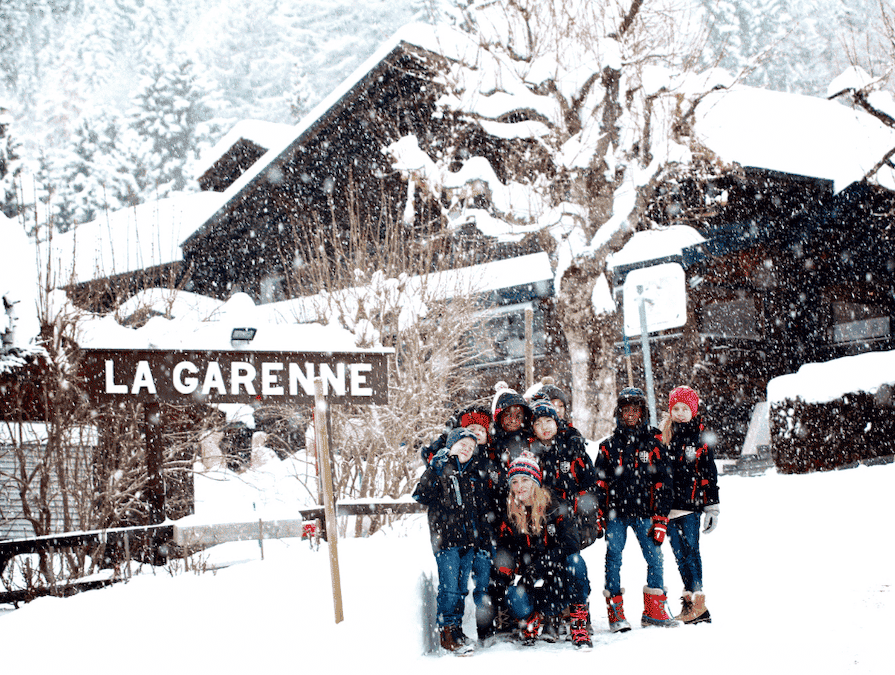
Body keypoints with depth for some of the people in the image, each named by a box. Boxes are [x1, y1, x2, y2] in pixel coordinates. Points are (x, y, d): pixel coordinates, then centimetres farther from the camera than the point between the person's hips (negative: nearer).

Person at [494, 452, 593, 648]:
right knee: (516, 597, -31)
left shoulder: (553, 507, -7)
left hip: (559, 575, -1)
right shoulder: (509, 516, 1)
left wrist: (538, 567, -26)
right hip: (530, 581, 1)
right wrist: (516, 573, -20)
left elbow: (569, 545, -17)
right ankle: (532, 619, 8)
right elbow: (503, 555, 2)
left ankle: (579, 626, -19)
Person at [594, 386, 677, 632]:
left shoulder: (654, 444, 6)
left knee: (655, 558, -5)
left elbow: (663, 483, 3)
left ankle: (653, 610, 7)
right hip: (615, 513, 0)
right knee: (613, 559, -3)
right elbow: (598, 483, 8)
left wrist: (660, 519, -3)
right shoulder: (609, 446, 9)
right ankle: (615, 612, 4)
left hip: (644, 512, 0)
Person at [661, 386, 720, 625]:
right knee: (680, 553, 6)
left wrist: (712, 506, 0)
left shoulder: (701, 437, 2)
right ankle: (691, 601, 11)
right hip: (669, 504, 4)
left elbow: (710, 473, 3)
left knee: (690, 550, -9)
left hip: (691, 502, -4)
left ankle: (697, 602, -8)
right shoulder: (664, 435, 11)